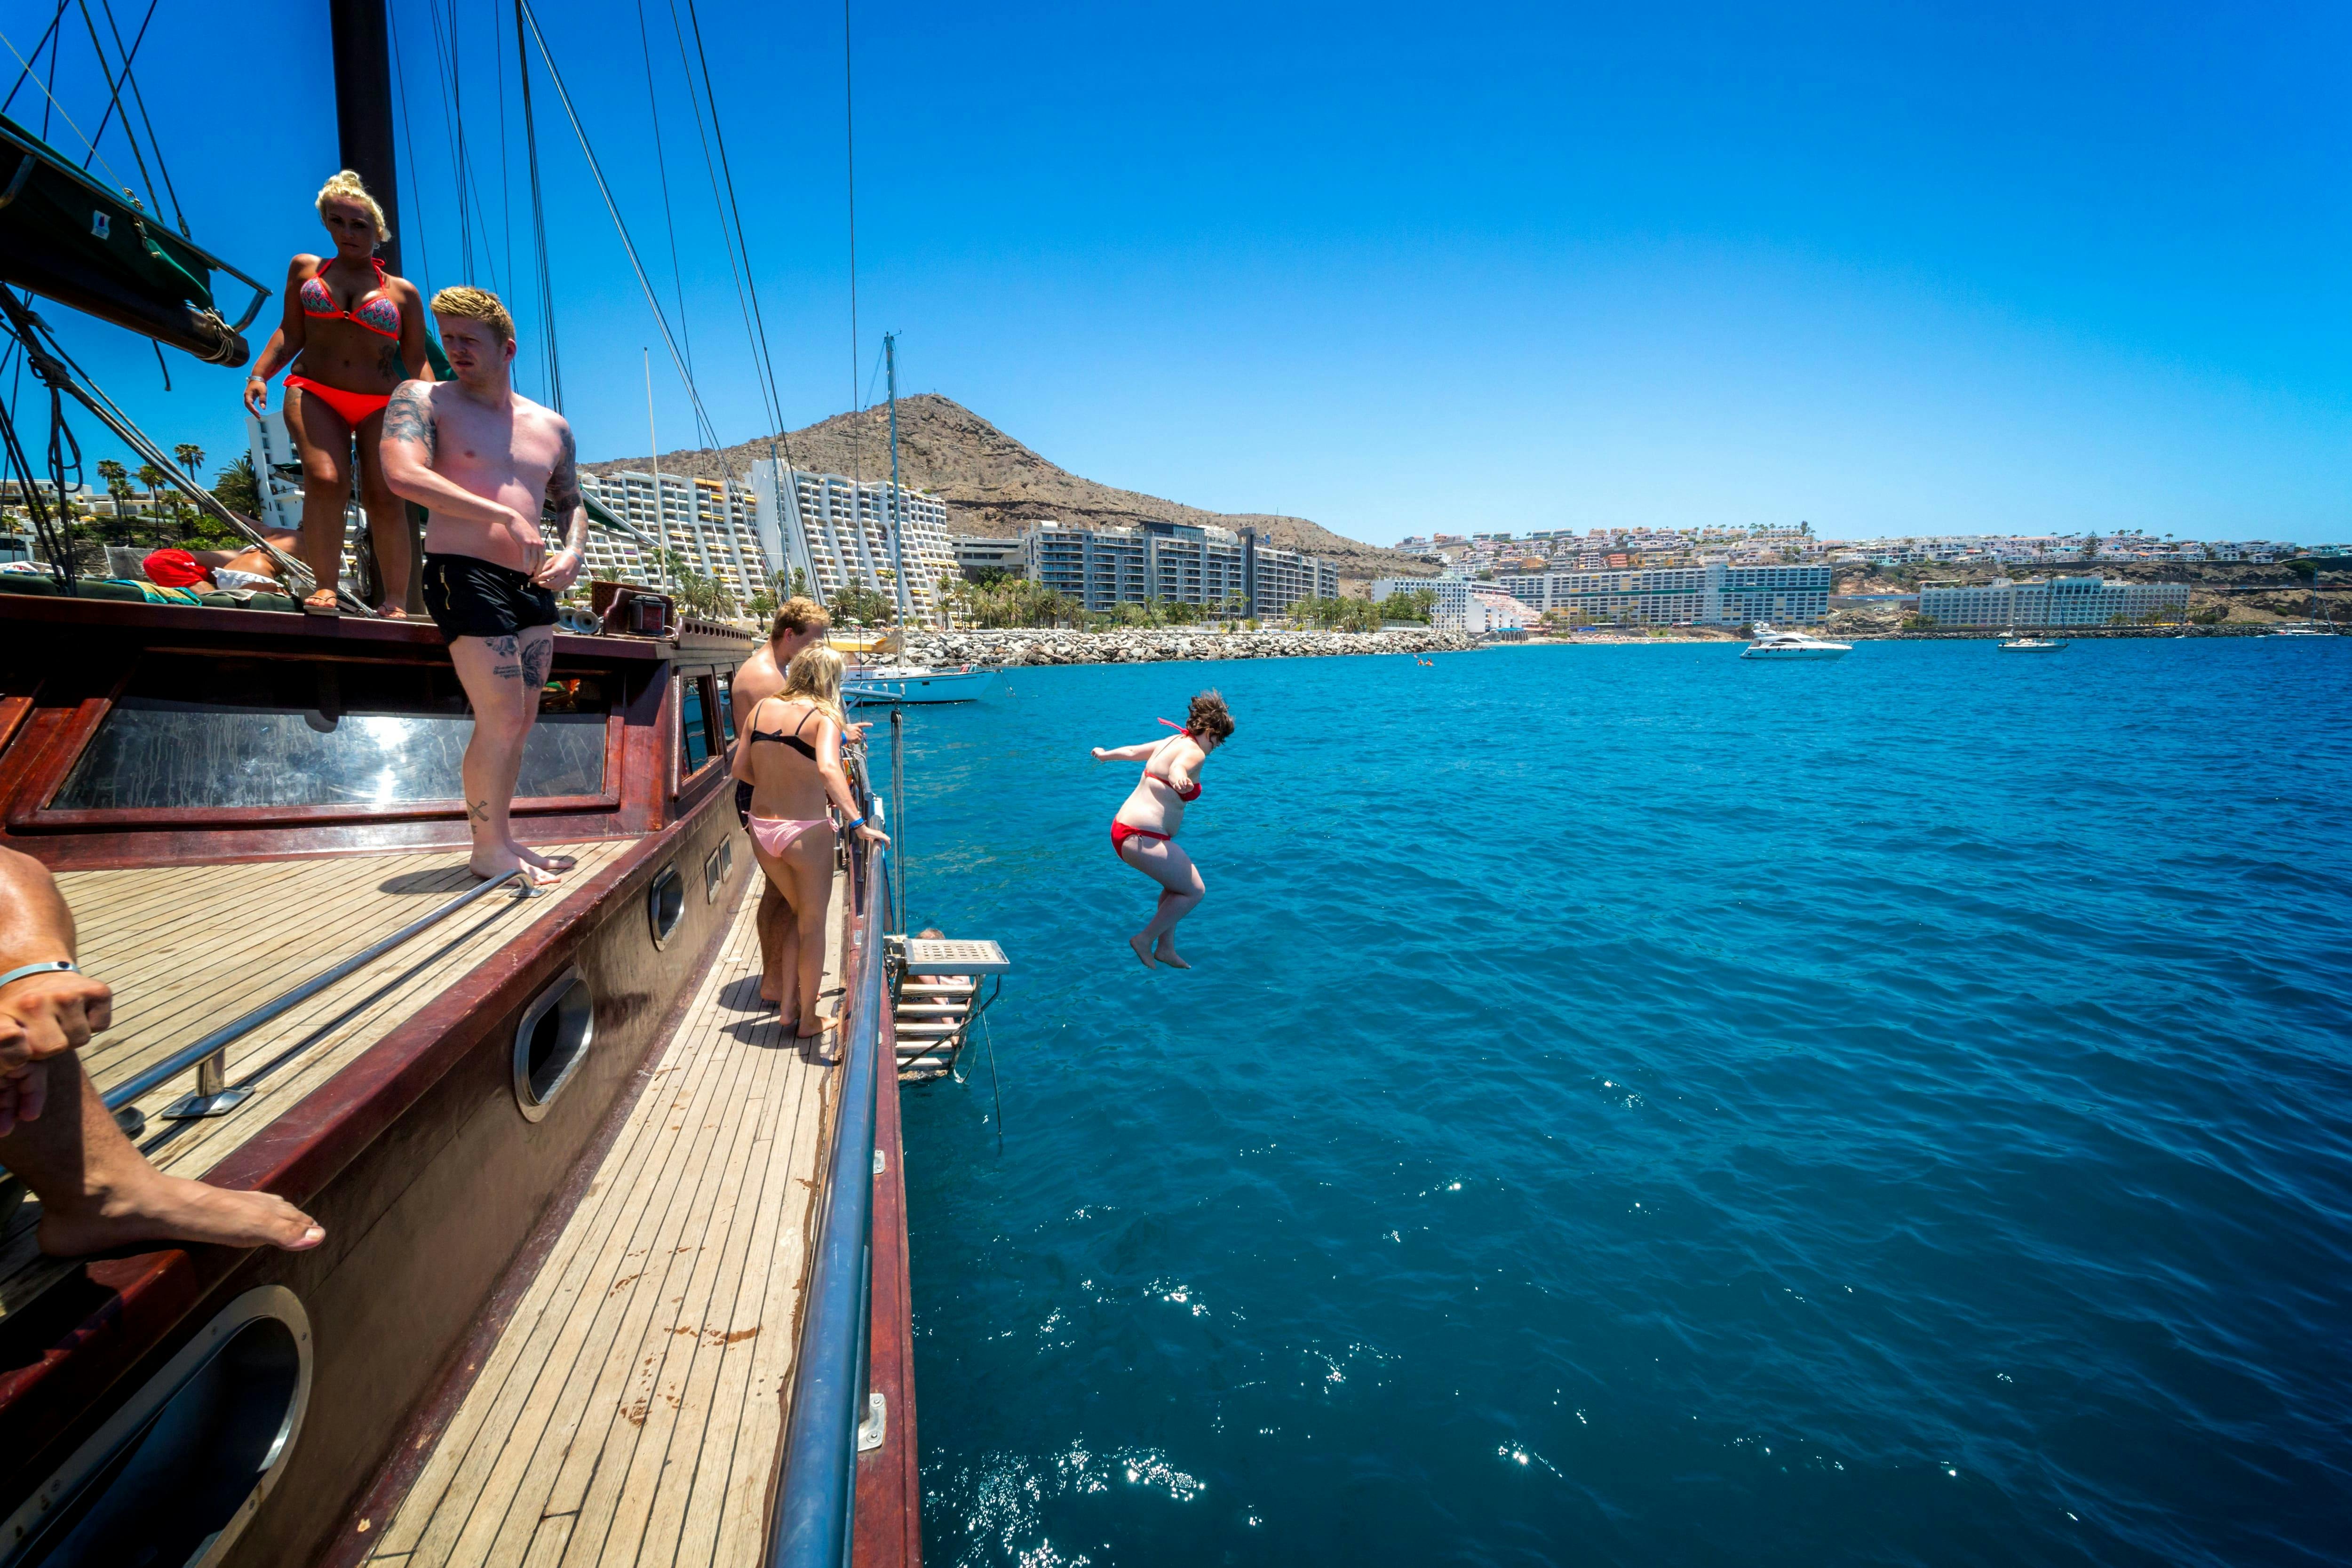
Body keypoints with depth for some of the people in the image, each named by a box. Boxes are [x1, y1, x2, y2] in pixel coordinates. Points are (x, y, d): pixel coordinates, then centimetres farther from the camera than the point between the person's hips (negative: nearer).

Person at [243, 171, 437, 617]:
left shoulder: (403, 292, 11)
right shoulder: (305, 268, 17)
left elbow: (416, 363, 7)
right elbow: (291, 332, 15)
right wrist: (260, 373, 0)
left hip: (382, 405, -1)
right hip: (314, 395, 1)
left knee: (383, 497, -12)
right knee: (325, 480, -23)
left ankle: (397, 600, -8)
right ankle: (326, 586, -21)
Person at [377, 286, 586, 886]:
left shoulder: (551, 427, 15)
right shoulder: (423, 400, -1)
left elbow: (570, 503, 26)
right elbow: (403, 475, -18)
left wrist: (573, 551, 4)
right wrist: (505, 515, -23)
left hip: (531, 585, 6)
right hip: (465, 576, -6)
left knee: (520, 723, 9)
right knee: (501, 721, -9)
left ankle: (501, 837, 21)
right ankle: (489, 848, 5)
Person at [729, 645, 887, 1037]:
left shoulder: (761, 708, 4)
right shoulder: (824, 717, -13)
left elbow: (740, 769, 10)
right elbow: (828, 768, -31)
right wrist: (857, 823, -34)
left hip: (761, 829, 6)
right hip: (805, 833, -5)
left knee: (797, 909, 27)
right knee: (813, 924, 12)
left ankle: (786, 998, 28)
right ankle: (808, 1020, 23)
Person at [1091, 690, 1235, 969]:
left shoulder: (1173, 740, 14)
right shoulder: (1194, 752, -13)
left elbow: (1132, 751, 30)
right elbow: (1178, 767, -38)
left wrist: (1104, 755, 49)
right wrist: (1180, 780, -62)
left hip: (1124, 829, 11)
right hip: (1142, 837, -11)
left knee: (1178, 882, 25)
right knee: (1195, 891, -1)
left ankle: (1165, 949, 27)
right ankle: (1144, 940, 7)